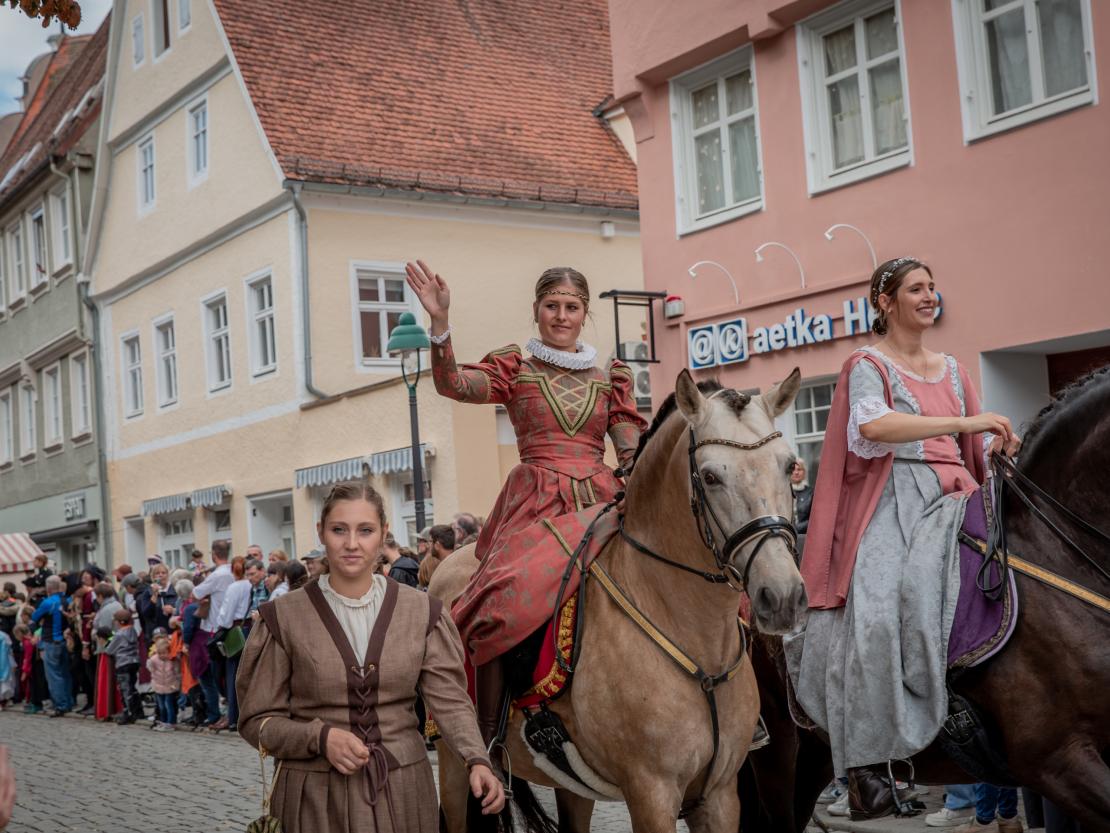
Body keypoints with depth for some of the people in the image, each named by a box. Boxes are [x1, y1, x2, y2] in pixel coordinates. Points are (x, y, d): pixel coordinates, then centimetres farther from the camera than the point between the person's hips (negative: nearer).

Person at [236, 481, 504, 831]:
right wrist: (320, 737, -19)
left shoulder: (422, 611, 1)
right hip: (317, 796, -2)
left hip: (403, 789, 2)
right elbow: (258, 720, -1)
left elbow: (450, 699, -6)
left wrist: (477, 760, -23)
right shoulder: (284, 617, -4)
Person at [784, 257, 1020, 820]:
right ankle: (865, 764, -18)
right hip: (890, 497, -5)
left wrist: (999, 447, -2)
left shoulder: (951, 369, 21)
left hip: (948, 496, 5)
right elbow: (873, 424, -18)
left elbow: (971, 446, 21)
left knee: (925, 587, -25)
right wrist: (962, 422, -23)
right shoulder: (869, 365, 3)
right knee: (875, 615, -21)